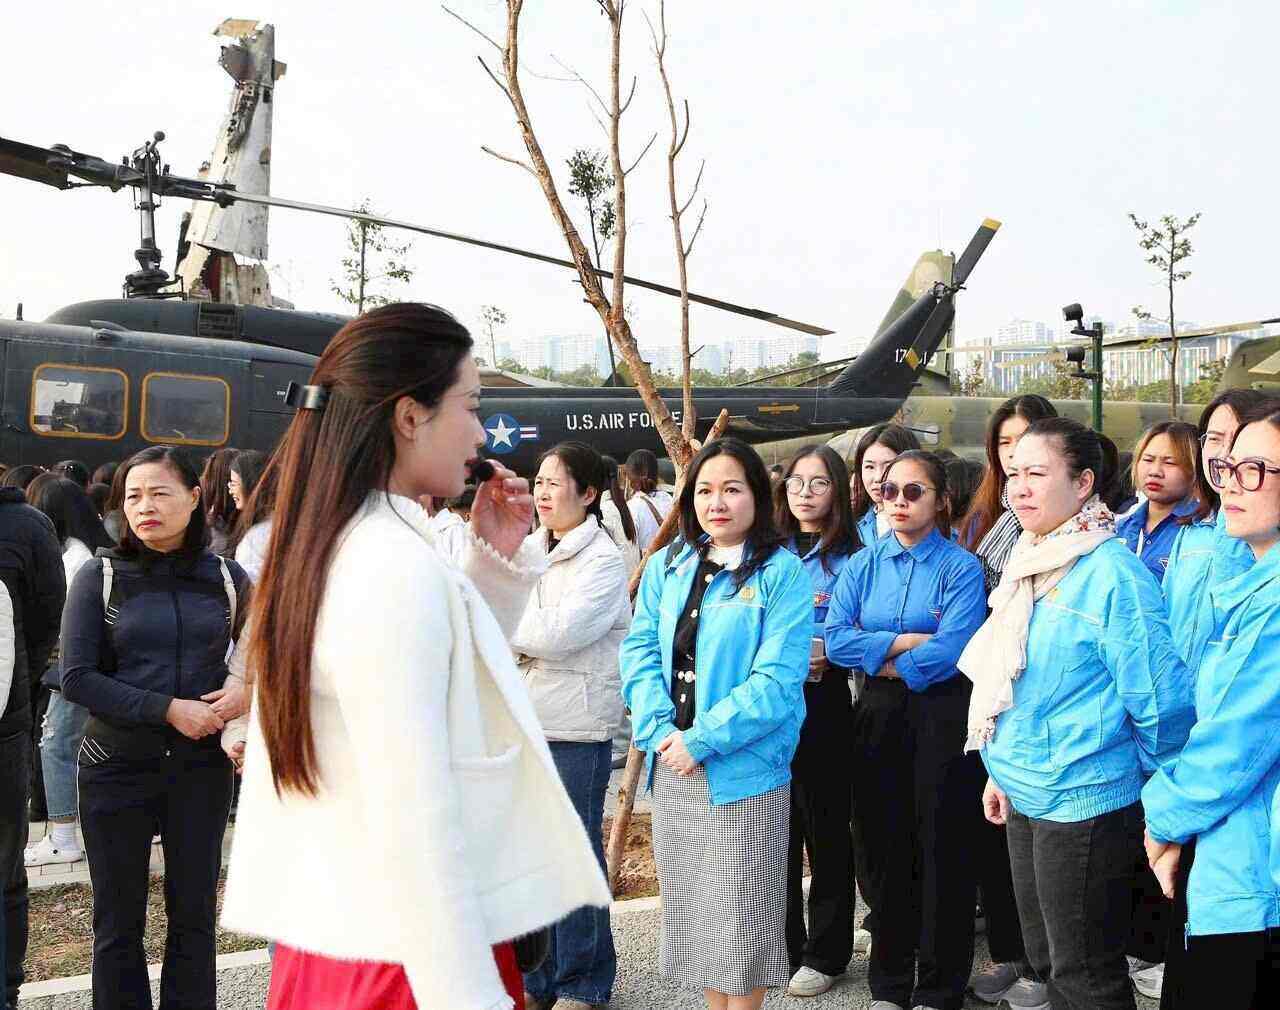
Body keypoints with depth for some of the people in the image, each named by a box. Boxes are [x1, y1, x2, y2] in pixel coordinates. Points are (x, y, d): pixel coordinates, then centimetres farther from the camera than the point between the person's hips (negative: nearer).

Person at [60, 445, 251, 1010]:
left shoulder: (226, 577, 3)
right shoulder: (101, 576, -3)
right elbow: (77, 679, -10)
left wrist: (246, 694, -8)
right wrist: (168, 709, -18)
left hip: (201, 766, 1)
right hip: (117, 767, -1)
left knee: (194, 915, 9)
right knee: (118, 922, 8)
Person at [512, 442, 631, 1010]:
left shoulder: (604, 561, -9)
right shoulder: (531, 549, 12)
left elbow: (559, 633, -19)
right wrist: (521, 641, -9)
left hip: (575, 727, -7)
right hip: (525, 719, 7)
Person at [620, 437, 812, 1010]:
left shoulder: (782, 573, -8)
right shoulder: (668, 565, 7)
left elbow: (778, 678, -16)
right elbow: (640, 650, 4)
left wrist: (702, 740, -18)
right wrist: (659, 730, -11)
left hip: (742, 770, -5)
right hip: (673, 767, 5)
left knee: (741, 910, 4)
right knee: (690, 905, 14)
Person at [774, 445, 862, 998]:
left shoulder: (850, 559, -1)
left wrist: (828, 653, -23)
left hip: (821, 700, -4)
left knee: (826, 828, 5)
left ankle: (825, 953, 17)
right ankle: (780, 946, 23)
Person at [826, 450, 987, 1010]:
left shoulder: (960, 567, -5)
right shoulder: (863, 565, 7)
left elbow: (952, 651, -17)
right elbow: (836, 638, -7)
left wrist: (882, 661, -10)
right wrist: (910, 639, -15)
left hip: (942, 716, -4)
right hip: (879, 714, 4)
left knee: (942, 848, 3)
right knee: (884, 844, 9)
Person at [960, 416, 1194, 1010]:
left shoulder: (1112, 573, -18)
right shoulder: (1030, 565, 9)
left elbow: (1159, 700, -18)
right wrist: (1002, 772, 20)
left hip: (1083, 803, -8)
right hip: (1026, 799, 9)